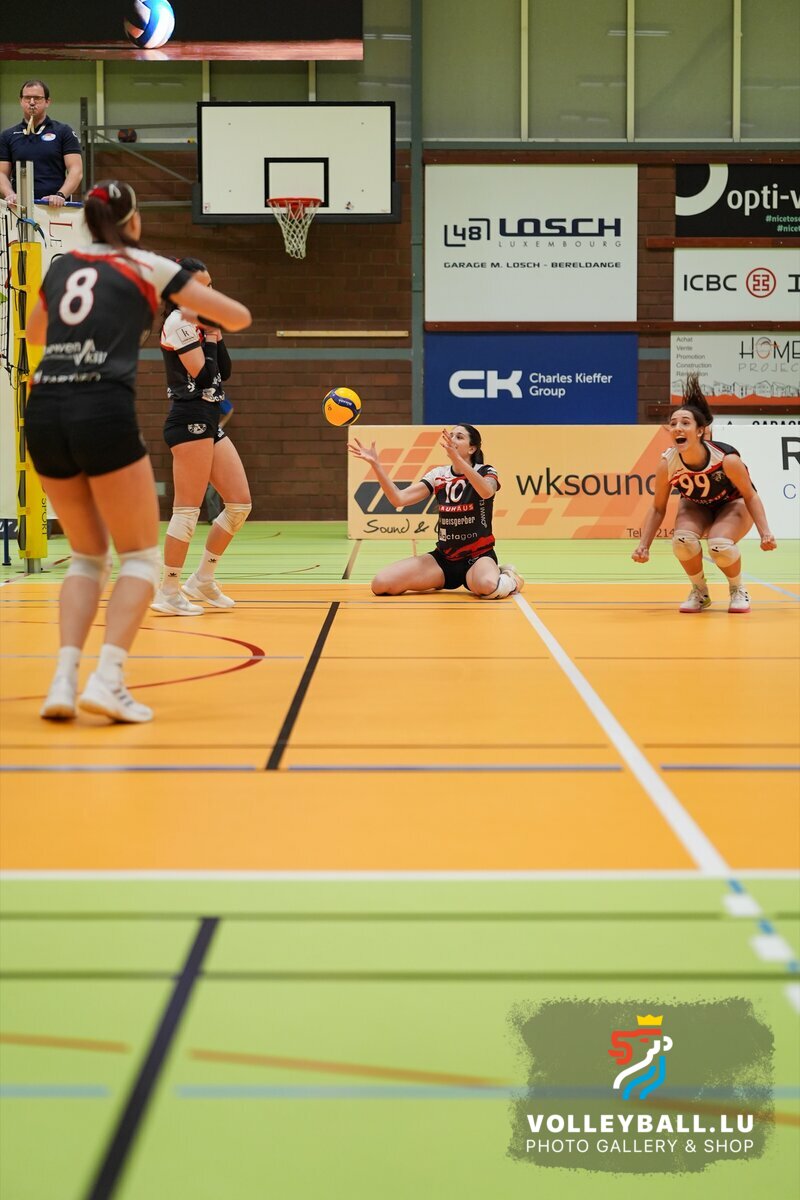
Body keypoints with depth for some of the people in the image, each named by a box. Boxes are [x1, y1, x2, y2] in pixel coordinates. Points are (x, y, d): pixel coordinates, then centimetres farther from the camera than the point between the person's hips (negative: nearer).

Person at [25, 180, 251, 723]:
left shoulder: (61, 266, 21)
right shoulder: (146, 266, 9)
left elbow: (35, 333, 41)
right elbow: (239, 317, 13)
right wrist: (216, 311, 34)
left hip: (43, 413, 5)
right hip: (103, 412, -5)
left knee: (88, 555, 18)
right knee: (141, 556, 7)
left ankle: (64, 678, 1)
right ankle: (107, 679, -11)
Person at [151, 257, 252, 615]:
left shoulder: (199, 322, 18)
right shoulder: (178, 321, -9)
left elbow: (224, 371, 15)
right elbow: (200, 372, -15)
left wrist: (215, 334, 6)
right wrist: (209, 336, -3)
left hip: (209, 423, 10)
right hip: (190, 420, -10)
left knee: (240, 502, 7)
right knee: (188, 509, -9)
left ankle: (203, 579, 15)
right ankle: (168, 592, -4)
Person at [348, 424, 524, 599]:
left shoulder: (485, 472, -6)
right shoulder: (438, 474, 4)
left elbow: (486, 492, -32)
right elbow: (398, 499, -5)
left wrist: (457, 458, -43)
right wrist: (375, 464, -16)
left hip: (478, 557, -4)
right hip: (443, 558, 4)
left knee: (487, 587, -42)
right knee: (381, 584, -15)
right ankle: (438, 582, 13)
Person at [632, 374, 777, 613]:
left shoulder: (727, 458, -34)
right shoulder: (667, 464, -27)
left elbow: (750, 496, -19)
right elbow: (658, 508, -12)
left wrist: (765, 533, -27)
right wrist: (644, 546, -22)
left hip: (733, 504, -2)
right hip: (695, 505, 2)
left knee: (720, 546, -32)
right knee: (683, 540, -30)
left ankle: (738, 590, 1)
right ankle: (700, 592, -1)